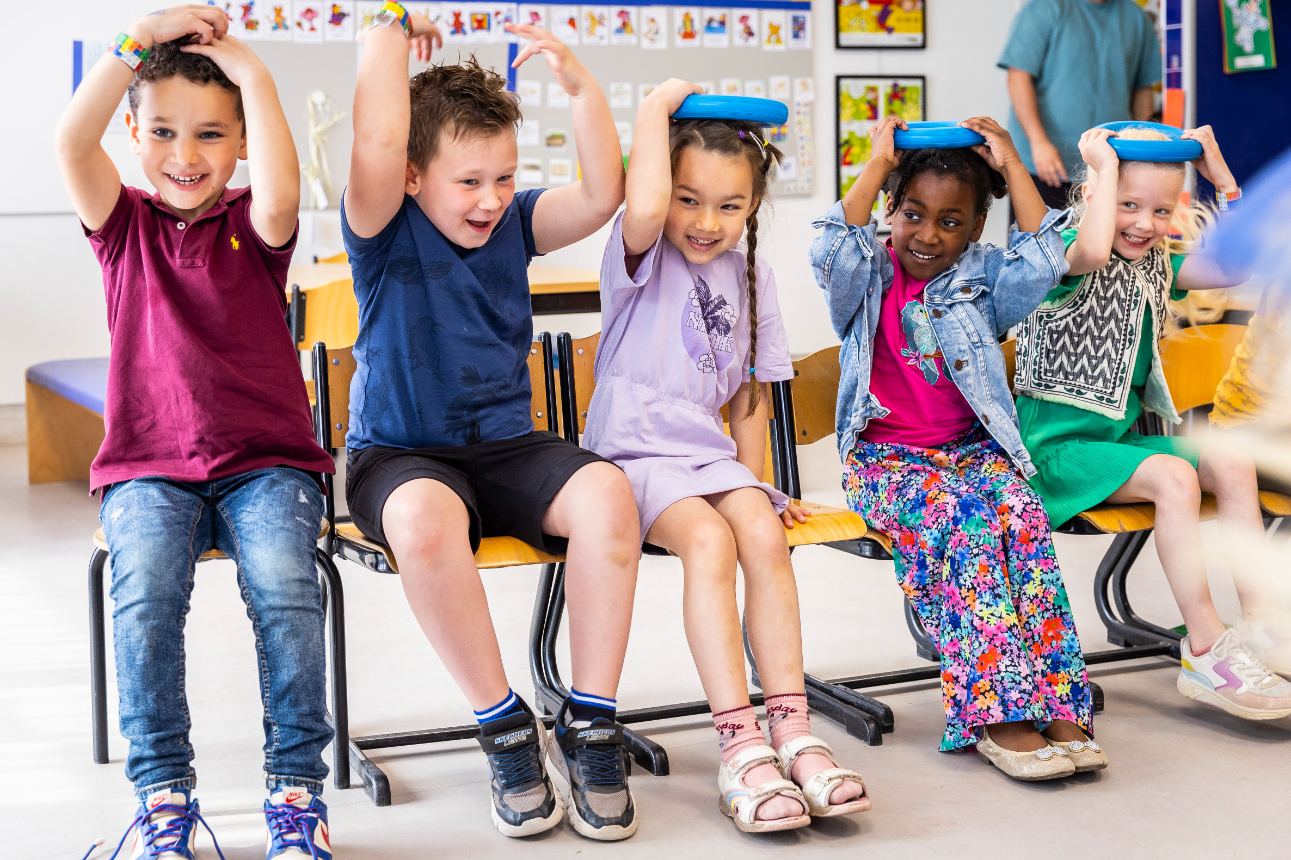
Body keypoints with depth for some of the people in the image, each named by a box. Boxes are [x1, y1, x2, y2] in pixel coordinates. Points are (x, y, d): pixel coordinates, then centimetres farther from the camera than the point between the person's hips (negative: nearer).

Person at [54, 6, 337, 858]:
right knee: (145, 594, -27)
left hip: (265, 459, -1)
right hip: (149, 466, 1)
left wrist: (250, 71, -15)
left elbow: (279, 195, -20)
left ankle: (298, 787, -12)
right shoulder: (125, 222, 9)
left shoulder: (253, 225, 6)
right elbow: (71, 143, -10)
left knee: (284, 588, -27)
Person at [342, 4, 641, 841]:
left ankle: (591, 722, -16)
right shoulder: (386, 231, -5)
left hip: (507, 449, 4)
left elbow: (602, 197, -9)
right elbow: (376, 148, -25)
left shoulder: (515, 223, 7)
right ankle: (505, 725, -20)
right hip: (401, 454, -3)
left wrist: (582, 86, -18)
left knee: (607, 492, -27)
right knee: (423, 517, -39)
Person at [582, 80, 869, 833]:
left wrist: (754, 484, 13)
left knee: (764, 535, -25)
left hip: (710, 455, 5)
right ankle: (741, 748, -30)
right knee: (709, 539, -30)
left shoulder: (750, 273, 12)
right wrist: (659, 106, -18)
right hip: (636, 453, -4)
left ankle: (792, 729, -24)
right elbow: (644, 206, -30)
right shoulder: (644, 254, -3)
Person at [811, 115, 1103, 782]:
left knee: (1021, 516, -30)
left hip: (973, 451, 3)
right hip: (886, 460, -3)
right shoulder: (868, 279, 6)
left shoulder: (981, 280, 12)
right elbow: (834, 248, -17)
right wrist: (878, 164, -10)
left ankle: (1058, 706, -33)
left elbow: (1044, 260, -5)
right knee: (962, 524, -33)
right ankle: (997, 715, -35)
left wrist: (1010, 166, 0)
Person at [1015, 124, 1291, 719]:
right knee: (1173, 476, -27)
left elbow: (1236, 267, 3)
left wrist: (1222, 178, 1)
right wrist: (1105, 166, -25)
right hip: (1057, 442, -8)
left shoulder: (1156, 264, 12)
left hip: (1123, 434, 9)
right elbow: (1093, 251, -38)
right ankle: (1206, 653, -24)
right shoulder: (1067, 251, -13)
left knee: (1233, 464, -6)